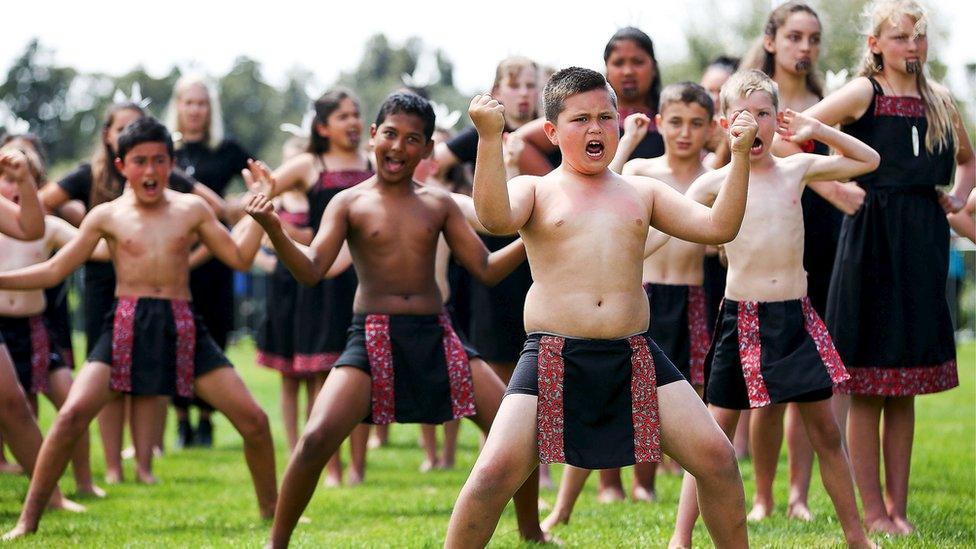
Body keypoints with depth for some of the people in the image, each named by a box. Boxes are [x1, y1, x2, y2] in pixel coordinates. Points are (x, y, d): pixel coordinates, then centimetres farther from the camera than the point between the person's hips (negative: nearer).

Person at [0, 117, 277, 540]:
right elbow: (54, 271, 6)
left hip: (183, 328, 2)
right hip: (127, 326, -2)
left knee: (253, 419, -3)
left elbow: (240, 258, 10)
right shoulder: (107, 216, 5)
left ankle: (271, 510, 20)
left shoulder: (191, 210, 9)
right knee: (72, 415, -19)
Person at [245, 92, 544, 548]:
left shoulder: (440, 205, 9)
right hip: (373, 336, -3)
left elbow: (486, 270, 10)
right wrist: (274, 231, -27)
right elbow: (311, 271, -10)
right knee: (317, 438, -20)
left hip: (437, 336, 3)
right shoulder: (349, 203, 1)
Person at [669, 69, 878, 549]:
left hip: (796, 316, 3)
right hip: (742, 318, -3)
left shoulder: (797, 170, 7)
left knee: (825, 431, 8)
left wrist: (817, 130, 9)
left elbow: (868, 160, 19)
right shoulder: (715, 184, -2)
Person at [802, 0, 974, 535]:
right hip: (871, 240, -5)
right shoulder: (865, 93, -5)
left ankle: (899, 508, 14)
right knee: (867, 391, -1)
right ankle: (874, 512, 4)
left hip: (922, 248, 5)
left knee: (904, 390, 9)